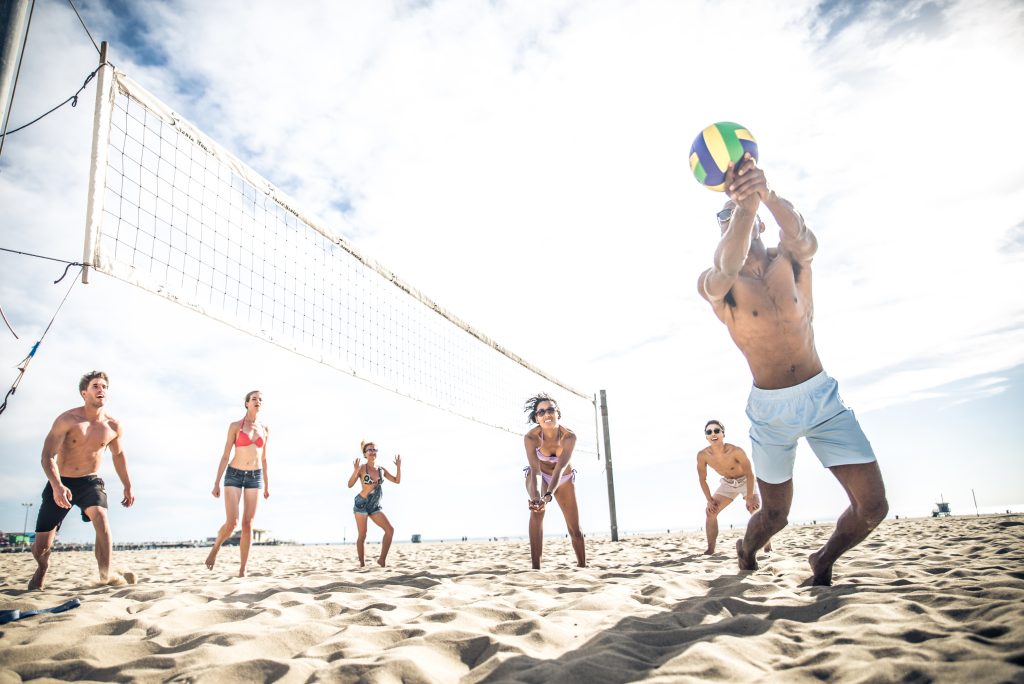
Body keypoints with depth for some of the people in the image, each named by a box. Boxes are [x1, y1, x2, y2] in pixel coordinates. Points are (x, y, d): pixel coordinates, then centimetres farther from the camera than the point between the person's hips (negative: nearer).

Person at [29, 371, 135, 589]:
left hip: (90, 482, 1)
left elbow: (118, 455, 13)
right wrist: (57, 486, -35)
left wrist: (128, 487, 15)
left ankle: (106, 574, -25)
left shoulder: (114, 426, -5)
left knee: (100, 515, -31)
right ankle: (42, 568, 39)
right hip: (60, 484, -1)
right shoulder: (68, 419, -15)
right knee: (41, 546, 2)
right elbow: (47, 455, -20)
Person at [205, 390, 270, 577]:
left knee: (247, 525, -3)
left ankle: (242, 571, 2)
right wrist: (216, 483, -7)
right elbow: (225, 456, -3)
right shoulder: (235, 426, -2)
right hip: (234, 476, -3)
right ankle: (215, 548, 20)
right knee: (231, 523, -13)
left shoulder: (265, 430, 8)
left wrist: (267, 486, 12)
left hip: (255, 477, 3)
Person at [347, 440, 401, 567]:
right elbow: (350, 485, -14)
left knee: (390, 530, -7)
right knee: (362, 535, -2)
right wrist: (356, 471, -29)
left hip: (375, 506, 5)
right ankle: (362, 564, 11)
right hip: (361, 504, -5)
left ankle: (382, 559, 1)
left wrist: (398, 466, -2)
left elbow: (397, 480, 11)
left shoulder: (381, 469, 8)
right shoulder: (362, 468, -8)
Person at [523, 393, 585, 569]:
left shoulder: (569, 437, -32)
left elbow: (560, 468, -41)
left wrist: (548, 495, -55)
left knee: (575, 529, 5)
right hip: (540, 476, -1)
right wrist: (536, 496, -58)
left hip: (564, 479, 1)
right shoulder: (530, 437, -32)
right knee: (537, 511, -30)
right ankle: (536, 567, -27)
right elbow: (535, 469, -40)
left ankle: (583, 566, 28)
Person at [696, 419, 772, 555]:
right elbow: (702, 479, -9)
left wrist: (749, 498, -23)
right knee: (710, 511, -7)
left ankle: (768, 548, -5)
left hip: (745, 481, -3)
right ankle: (710, 550, 0)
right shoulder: (702, 455, -25)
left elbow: (750, 474, -25)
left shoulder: (736, 451, -36)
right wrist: (709, 500, -9)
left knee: (756, 510, -19)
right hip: (727, 483, 4)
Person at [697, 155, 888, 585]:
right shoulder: (712, 284, -8)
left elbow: (800, 235, -28)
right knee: (774, 516, 9)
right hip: (770, 409, -2)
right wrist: (744, 200, -52)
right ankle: (746, 554, 45)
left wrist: (766, 195, -51)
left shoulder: (792, 258, -3)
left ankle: (823, 562, 26)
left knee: (873, 506, -5)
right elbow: (728, 268, -34)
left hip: (823, 397, 2)